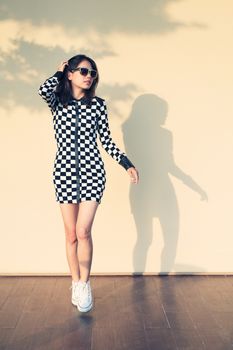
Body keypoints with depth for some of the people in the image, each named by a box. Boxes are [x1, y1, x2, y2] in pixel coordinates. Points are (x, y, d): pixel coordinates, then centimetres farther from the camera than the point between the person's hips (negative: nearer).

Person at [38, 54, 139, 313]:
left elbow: (106, 140, 10)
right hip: (64, 170, 1)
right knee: (71, 234, 5)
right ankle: (76, 284, 22)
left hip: (92, 170, 0)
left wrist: (127, 163, 0)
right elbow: (44, 89, -15)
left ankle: (84, 284, 9)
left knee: (83, 231, -10)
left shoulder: (98, 105, 9)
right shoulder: (58, 101, 9)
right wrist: (60, 72, 5)